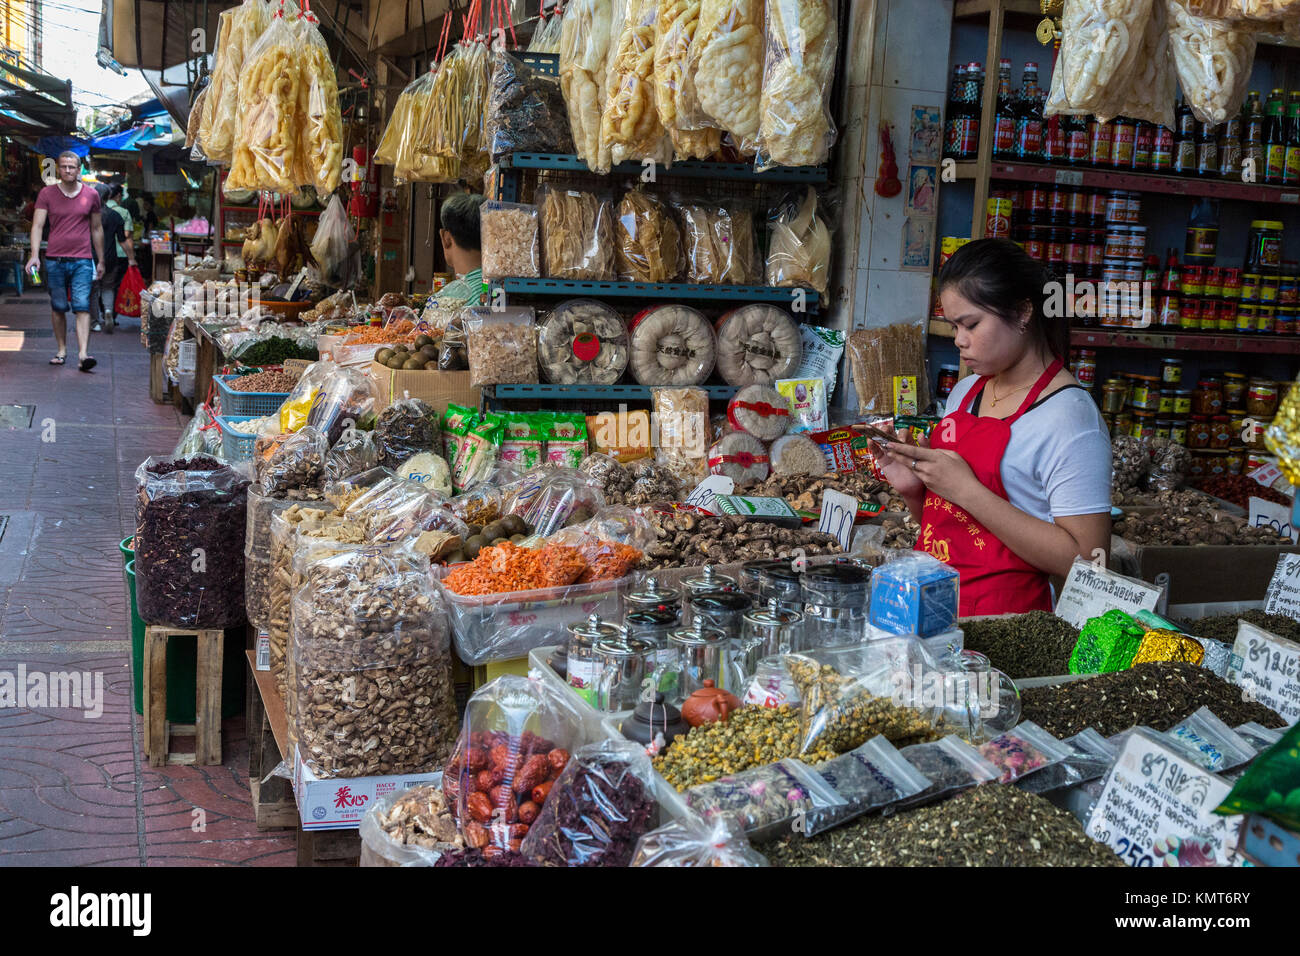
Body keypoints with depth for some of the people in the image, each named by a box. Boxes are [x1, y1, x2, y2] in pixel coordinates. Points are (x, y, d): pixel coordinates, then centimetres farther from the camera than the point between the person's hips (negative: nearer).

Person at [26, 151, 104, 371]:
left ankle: (83, 354, -17)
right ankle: (62, 350, 21)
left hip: (82, 261, -1)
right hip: (54, 260, 1)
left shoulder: (91, 195, 6)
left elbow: (97, 229, 15)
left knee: (82, 308, -10)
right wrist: (34, 254, -15)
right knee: (57, 308, 8)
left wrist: (100, 260, 16)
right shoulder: (47, 194, 4)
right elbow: (38, 225, -2)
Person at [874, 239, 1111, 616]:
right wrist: (913, 490, 1)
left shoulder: (1069, 417, -10)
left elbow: (1085, 560, -17)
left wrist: (966, 490, -18)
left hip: (1000, 617, -7)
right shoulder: (964, 392, 14)